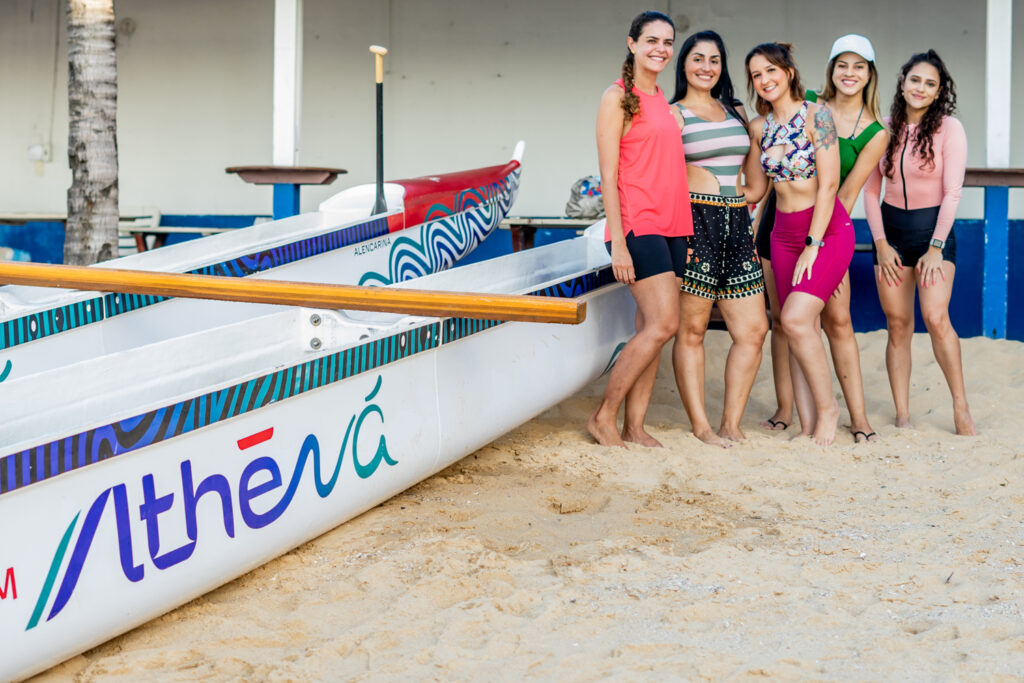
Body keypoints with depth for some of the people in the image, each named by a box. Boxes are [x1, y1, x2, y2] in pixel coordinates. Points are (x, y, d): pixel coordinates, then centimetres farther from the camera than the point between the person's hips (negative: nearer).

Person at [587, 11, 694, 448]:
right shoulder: (618, 98, -5)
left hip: (672, 226, 7)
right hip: (637, 225, -7)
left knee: (650, 329, 5)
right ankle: (604, 417, -4)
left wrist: (685, 230, 15)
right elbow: (608, 174, -9)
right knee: (662, 324, -14)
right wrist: (618, 242, -16)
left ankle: (634, 427, 9)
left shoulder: (664, 101, 17)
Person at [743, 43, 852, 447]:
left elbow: (828, 183, -13)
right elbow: (754, 189, 16)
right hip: (784, 234, 6)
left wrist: (813, 245, -15)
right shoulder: (759, 127, 7)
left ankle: (827, 407, -3)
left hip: (828, 230, -6)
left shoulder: (815, 115, -10)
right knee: (800, 328, 3)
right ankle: (808, 425, 5)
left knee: (795, 318, -20)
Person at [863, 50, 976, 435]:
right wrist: (881, 244, -2)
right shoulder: (885, 130, 4)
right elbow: (871, 190, 6)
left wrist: (936, 247, -13)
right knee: (897, 324, 1)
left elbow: (952, 193, -8)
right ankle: (902, 418, 4)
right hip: (890, 229, 3)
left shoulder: (949, 129, -6)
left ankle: (961, 409, -10)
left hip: (933, 227, -3)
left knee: (936, 317, -19)